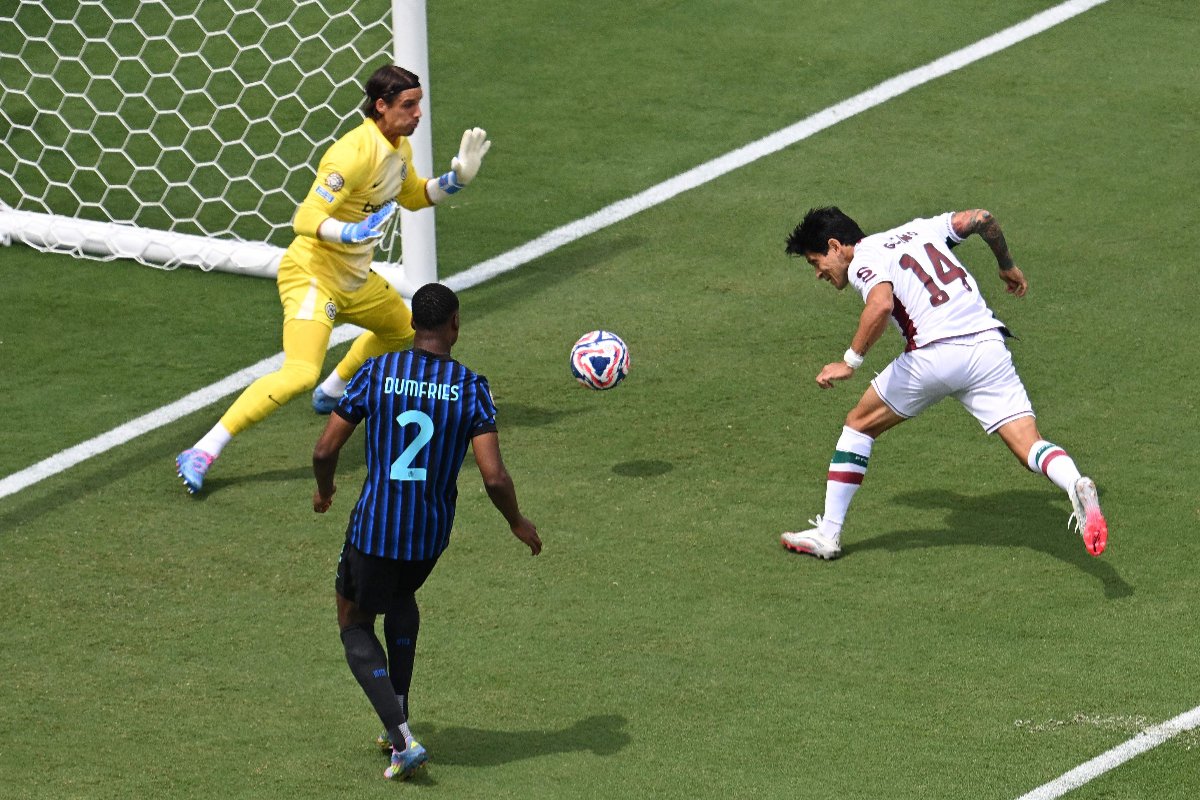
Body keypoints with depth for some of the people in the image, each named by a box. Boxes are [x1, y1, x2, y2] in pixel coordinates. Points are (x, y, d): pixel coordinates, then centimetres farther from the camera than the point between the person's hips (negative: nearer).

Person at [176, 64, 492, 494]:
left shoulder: (399, 147, 3)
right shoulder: (355, 153, -25)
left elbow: (413, 196, 23)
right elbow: (305, 218, -29)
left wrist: (457, 177, 7)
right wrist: (353, 232, -44)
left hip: (355, 279, 10)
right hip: (313, 274, -10)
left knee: (402, 330, 31)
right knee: (300, 374, -26)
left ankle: (332, 393, 54)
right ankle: (201, 454, -25)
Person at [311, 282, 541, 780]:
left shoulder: (377, 372, -9)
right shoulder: (471, 388, -9)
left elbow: (325, 450, -7)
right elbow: (494, 477, -15)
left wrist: (323, 491, 16)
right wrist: (517, 524, 4)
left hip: (374, 528, -2)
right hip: (432, 534, 2)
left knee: (355, 625, 17)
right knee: (402, 596, 34)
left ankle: (402, 739, 0)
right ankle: (398, 717, 32)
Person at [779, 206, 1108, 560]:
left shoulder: (862, 262, 4)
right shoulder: (917, 229, 24)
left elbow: (881, 304, -18)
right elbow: (980, 218, 21)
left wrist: (850, 362, -12)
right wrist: (1007, 265, 37)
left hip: (935, 355, -5)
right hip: (988, 343, 5)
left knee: (859, 424, 17)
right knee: (1029, 446, -2)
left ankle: (828, 534, 19)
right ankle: (1077, 485, -35)